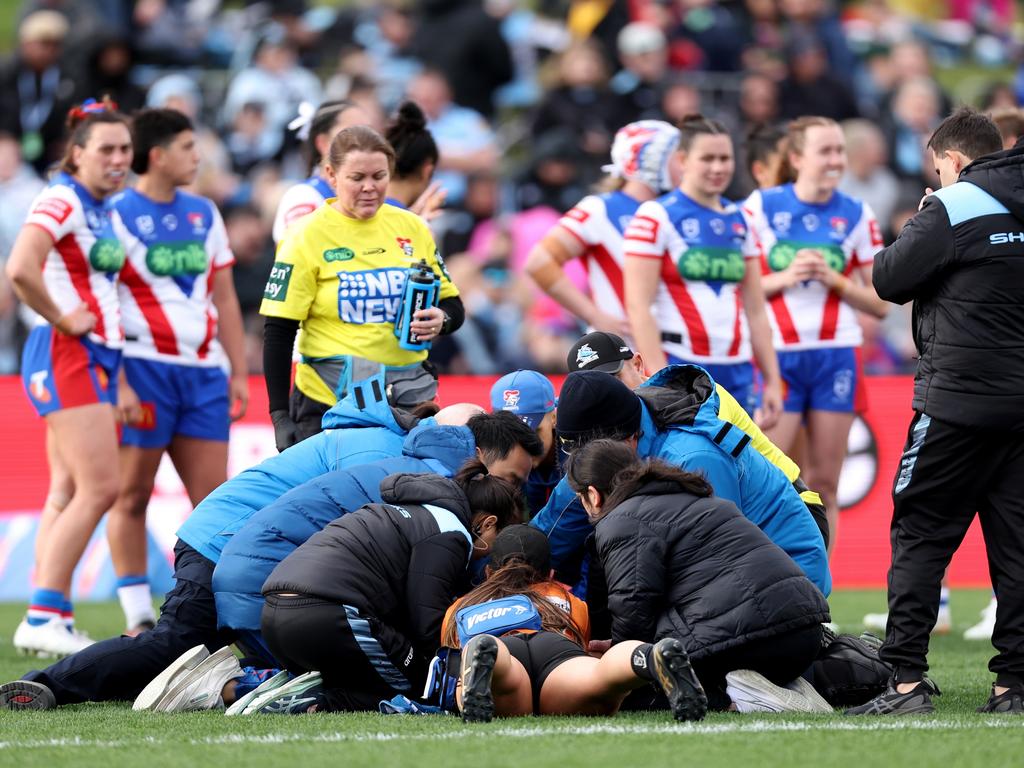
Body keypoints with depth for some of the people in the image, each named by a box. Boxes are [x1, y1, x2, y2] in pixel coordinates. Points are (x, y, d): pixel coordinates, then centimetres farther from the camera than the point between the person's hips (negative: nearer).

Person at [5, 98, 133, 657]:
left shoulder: (102, 211, 17)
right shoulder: (62, 200, -12)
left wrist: (120, 383, 23)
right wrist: (62, 320, -17)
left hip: (93, 357, 10)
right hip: (65, 357, -10)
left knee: (67, 494, 7)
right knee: (99, 487, -15)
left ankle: (46, 620, 8)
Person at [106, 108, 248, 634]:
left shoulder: (204, 215, 15)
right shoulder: (117, 215, -5)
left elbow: (224, 298, 19)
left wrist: (239, 372, 14)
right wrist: (116, 381, -14)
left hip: (204, 372, 6)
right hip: (144, 368, -6)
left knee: (213, 496, 3)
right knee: (132, 496, -1)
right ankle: (139, 618, 3)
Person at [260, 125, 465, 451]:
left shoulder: (412, 228, 8)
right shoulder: (307, 238, -4)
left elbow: (453, 306, 15)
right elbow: (278, 333, -4)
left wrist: (440, 320, -9)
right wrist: (280, 416, -10)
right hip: (328, 401, -4)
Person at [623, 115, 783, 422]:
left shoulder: (739, 221, 16)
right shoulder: (656, 217, -3)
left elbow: (756, 311, 19)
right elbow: (638, 307, -9)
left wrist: (772, 380, 13)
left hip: (736, 374, 6)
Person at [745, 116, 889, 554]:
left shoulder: (856, 216, 6)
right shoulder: (761, 206, 0)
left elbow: (880, 304, 7)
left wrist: (833, 279, -9)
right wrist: (785, 278, -14)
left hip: (835, 355, 3)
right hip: (776, 355, -2)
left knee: (824, 483, 2)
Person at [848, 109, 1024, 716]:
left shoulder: (954, 209, -9)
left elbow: (889, 279, -5)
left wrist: (913, 233, 13)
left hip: (961, 398, -6)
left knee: (919, 534, -2)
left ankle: (907, 678, -9)